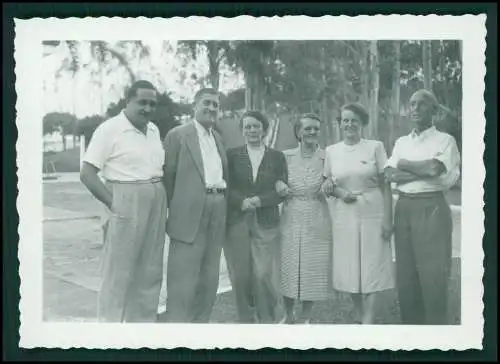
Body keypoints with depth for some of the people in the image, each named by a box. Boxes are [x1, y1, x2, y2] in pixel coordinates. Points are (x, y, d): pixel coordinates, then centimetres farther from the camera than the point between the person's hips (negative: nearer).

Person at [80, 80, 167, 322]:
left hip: (156, 204, 7)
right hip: (126, 203, -7)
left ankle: (143, 322, 25)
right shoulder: (109, 129, -8)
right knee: (118, 272, -1)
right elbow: (87, 173, -11)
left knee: (149, 272, 13)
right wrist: (112, 203, -13)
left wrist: (164, 201, 7)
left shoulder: (154, 130, 12)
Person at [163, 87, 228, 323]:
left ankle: (201, 321, 24)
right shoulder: (178, 135, -2)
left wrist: (222, 204, 9)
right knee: (184, 276, -3)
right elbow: (168, 175, -4)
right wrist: (172, 209, -4)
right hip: (190, 212, -6)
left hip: (217, 211, 7)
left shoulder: (218, 138, 17)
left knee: (209, 278, 12)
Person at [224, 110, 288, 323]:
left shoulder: (277, 157, 10)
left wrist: (259, 200, -11)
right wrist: (241, 201, -14)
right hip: (236, 222, 1)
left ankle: (267, 320, 12)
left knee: (264, 276, -6)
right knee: (240, 276, 2)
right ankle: (246, 319, 19)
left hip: (266, 223, 0)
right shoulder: (232, 155, 8)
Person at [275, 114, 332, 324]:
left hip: (317, 222, -1)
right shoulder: (286, 156, 1)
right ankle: (288, 315, 26)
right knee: (288, 268, 6)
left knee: (313, 270, 5)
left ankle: (306, 317, 23)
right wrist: (278, 185, -10)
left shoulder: (326, 158, -1)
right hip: (291, 220, 1)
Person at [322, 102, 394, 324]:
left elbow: (385, 184, -2)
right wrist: (339, 192, -8)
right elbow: (326, 183, 14)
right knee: (349, 266, 8)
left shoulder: (375, 147, -1)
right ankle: (358, 315, 25)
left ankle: (368, 319, 3)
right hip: (344, 215, 3)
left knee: (371, 266, -2)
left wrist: (388, 219, -8)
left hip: (372, 214, -2)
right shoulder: (331, 151, 6)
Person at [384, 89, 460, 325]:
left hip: (431, 208, -4)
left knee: (433, 274, -3)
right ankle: (410, 323, 19)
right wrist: (423, 170, -11)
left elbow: (434, 167, -17)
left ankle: (435, 324, 8)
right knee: (405, 275, 7)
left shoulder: (445, 140, 1)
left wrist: (404, 164, -3)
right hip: (403, 208, 5)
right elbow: (390, 175, 0)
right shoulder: (401, 142, 14)